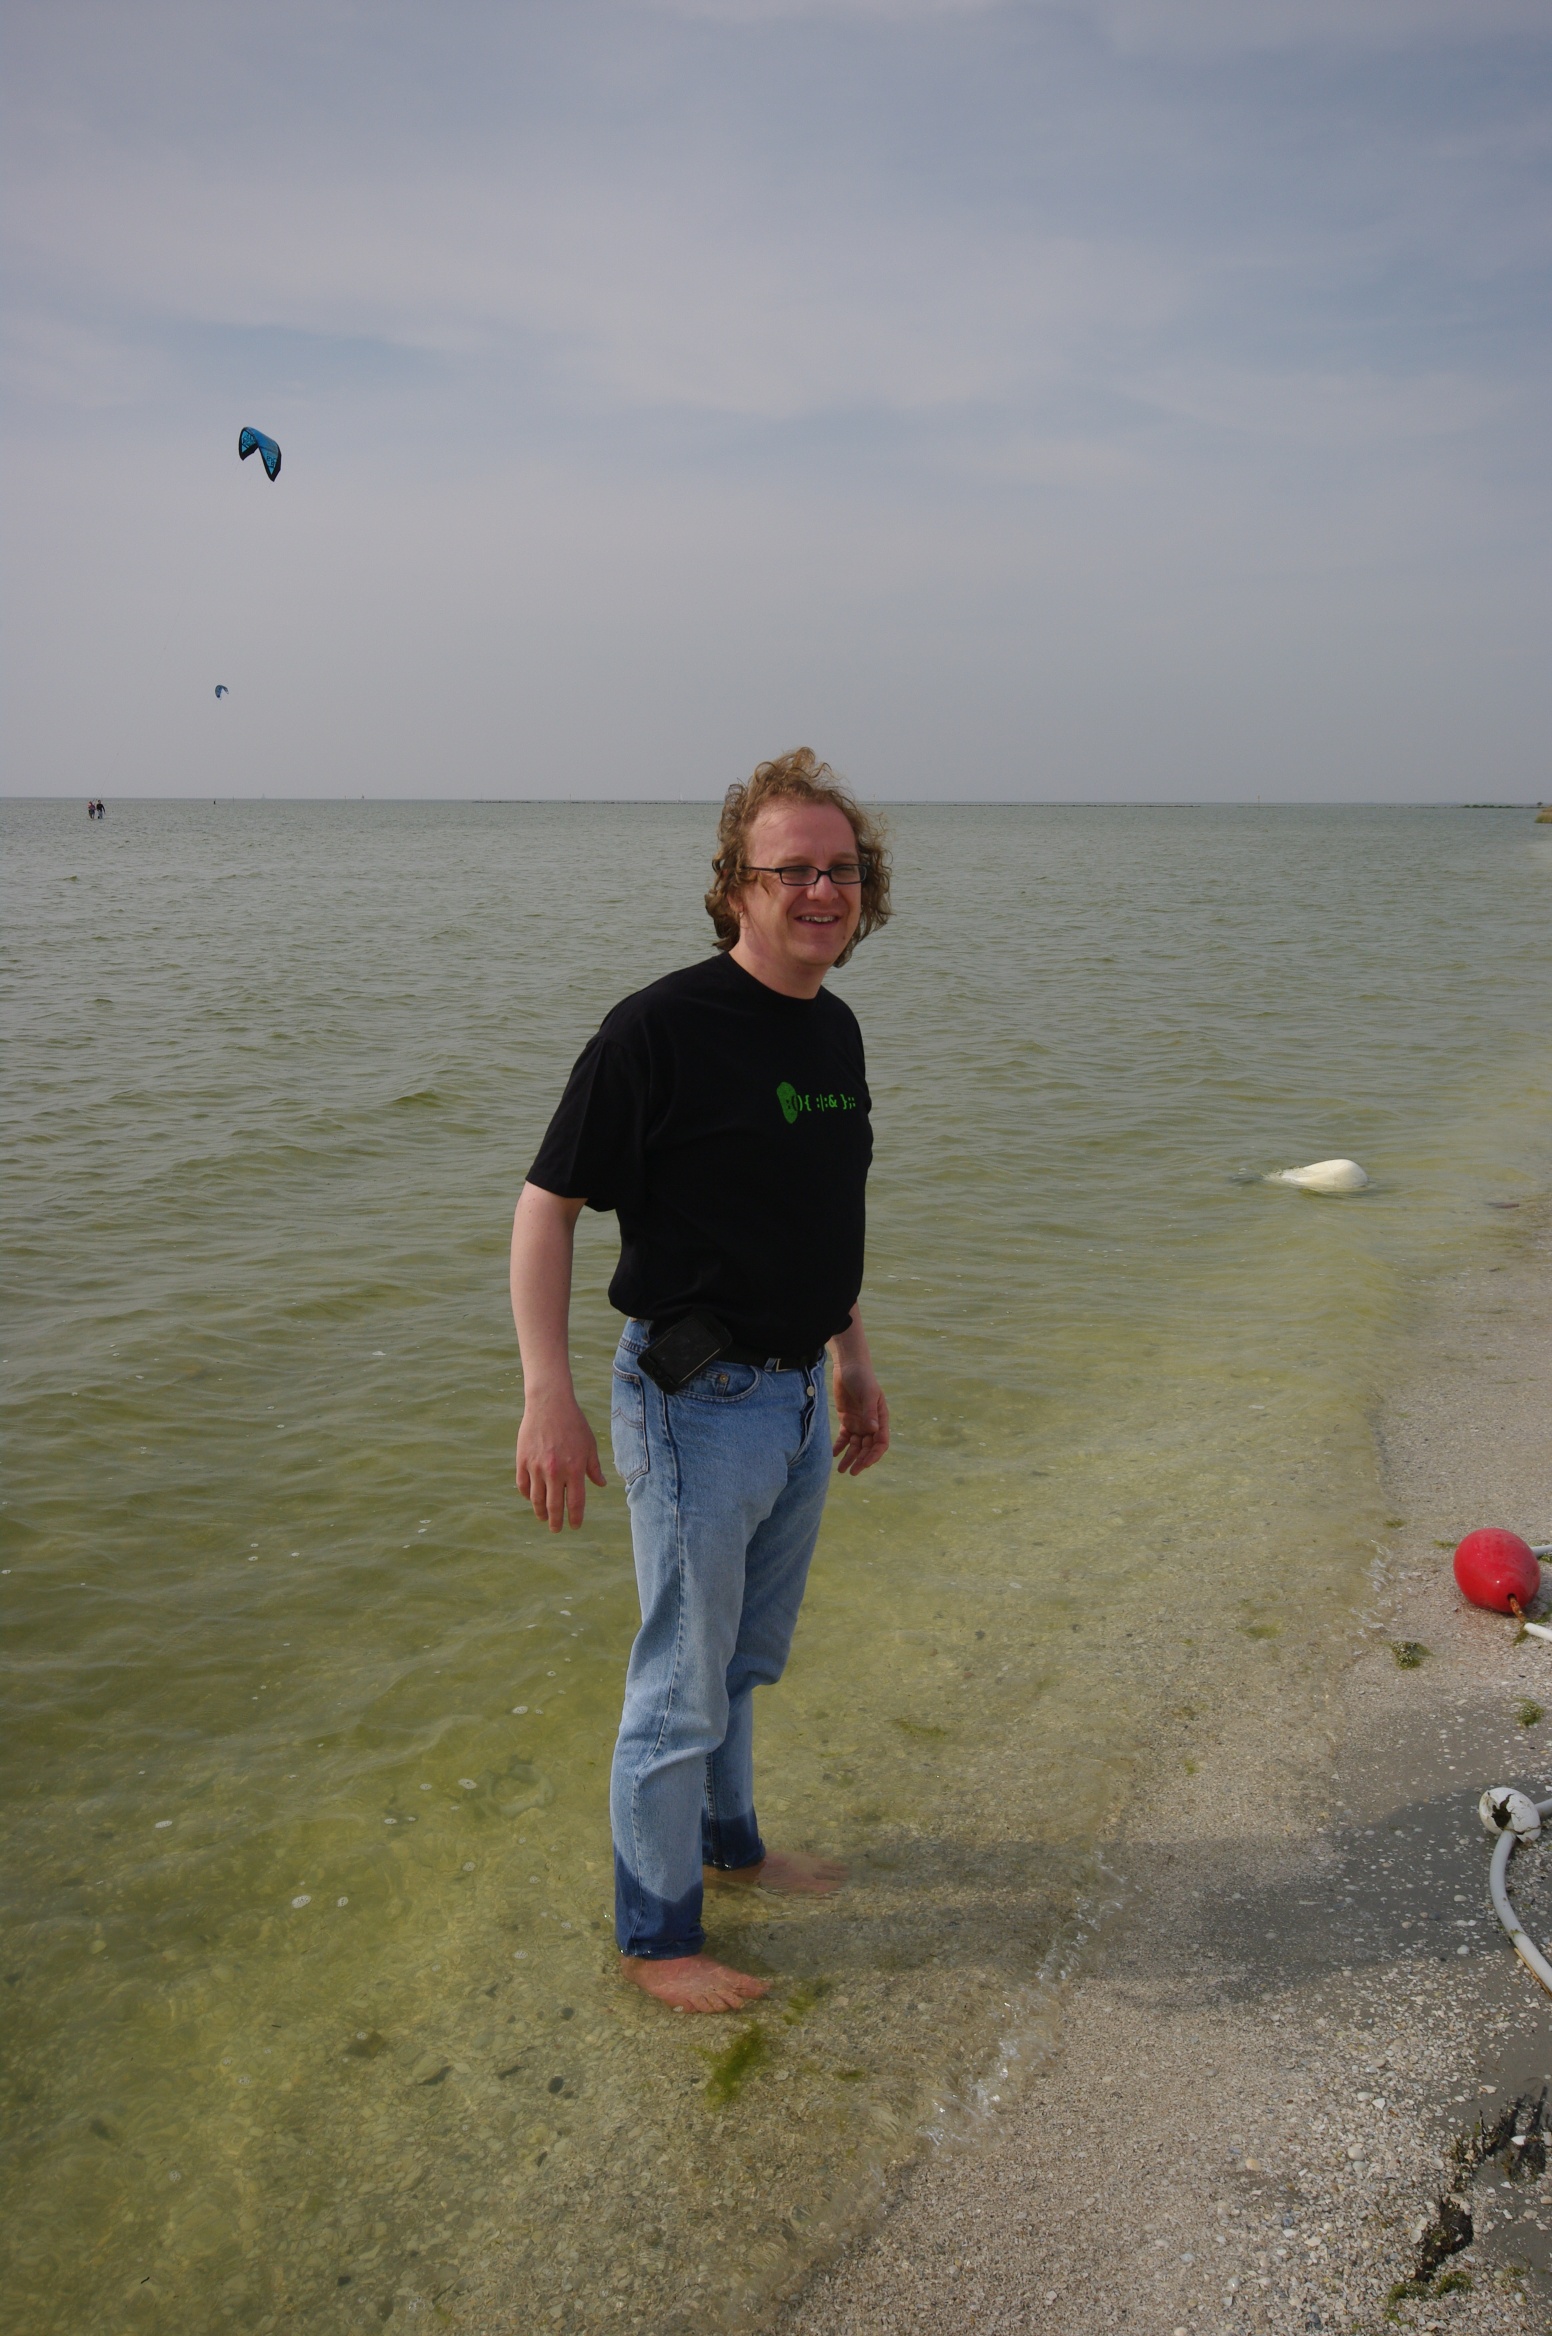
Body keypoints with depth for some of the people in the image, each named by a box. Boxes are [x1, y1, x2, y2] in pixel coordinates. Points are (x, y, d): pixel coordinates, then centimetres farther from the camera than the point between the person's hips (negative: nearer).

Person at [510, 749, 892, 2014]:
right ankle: (656, 1933, 27)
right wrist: (550, 1397, -22)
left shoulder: (836, 1030, 7)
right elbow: (546, 1206, -16)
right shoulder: (661, 1029, -18)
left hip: (799, 1396, 8)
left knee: (749, 1659, 24)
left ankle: (728, 1838, 47)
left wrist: (853, 1362, 20)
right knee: (683, 1684, 6)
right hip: (697, 1399, -8)